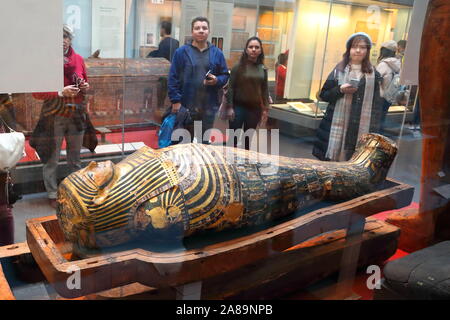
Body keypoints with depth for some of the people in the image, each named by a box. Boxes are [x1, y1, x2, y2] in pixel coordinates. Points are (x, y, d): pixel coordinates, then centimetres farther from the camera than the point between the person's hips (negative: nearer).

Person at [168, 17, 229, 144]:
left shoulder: (217, 53, 7)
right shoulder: (181, 52, -1)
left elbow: (225, 75, 11)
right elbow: (173, 77, -3)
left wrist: (217, 80, -11)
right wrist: (175, 100, -10)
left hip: (209, 106, 2)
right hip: (186, 105, -2)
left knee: (205, 142, 12)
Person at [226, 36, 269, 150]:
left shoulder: (263, 69, 4)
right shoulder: (238, 66, -6)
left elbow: (265, 89, 8)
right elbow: (231, 87, -7)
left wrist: (265, 108, 3)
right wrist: (230, 107, -12)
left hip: (255, 108, 4)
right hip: (239, 106, -3)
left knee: (248, 138, 13)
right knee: (233, 137, 0)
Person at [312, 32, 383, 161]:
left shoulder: (373, 74, 6)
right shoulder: (339, 70, 5)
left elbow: (376, 105, 5)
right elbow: (324, 95, 6)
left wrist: (374, 130, -2)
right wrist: (340, 90, -12)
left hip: (361, 127, 0)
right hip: (337, 124, 0)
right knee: (332, 160, 1)